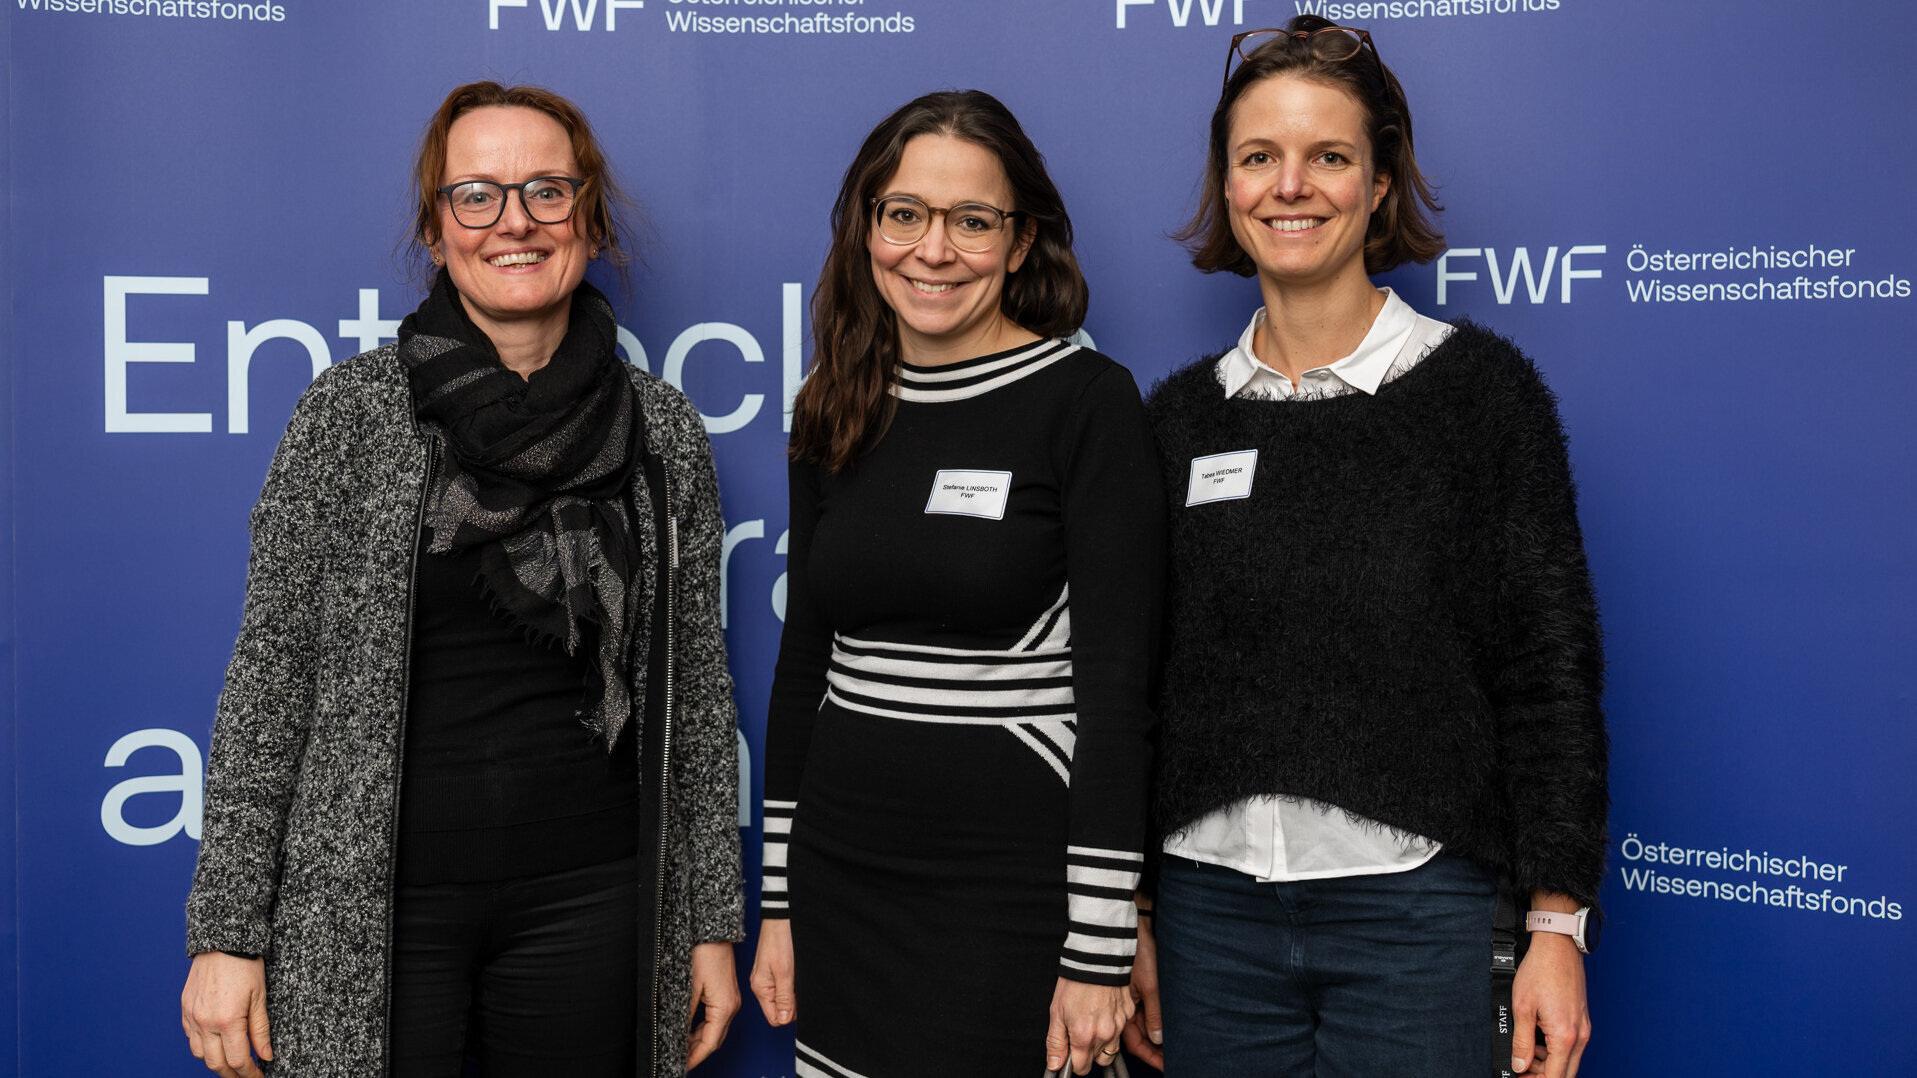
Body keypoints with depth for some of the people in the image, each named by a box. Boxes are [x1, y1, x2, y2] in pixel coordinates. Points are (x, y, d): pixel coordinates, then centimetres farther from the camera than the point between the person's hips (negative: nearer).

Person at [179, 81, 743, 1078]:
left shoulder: (663, 432, 2)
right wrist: (226, 933, -5)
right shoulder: (352, 410, -4)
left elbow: (697, 691, 6)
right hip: (370, 908, -1)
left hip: (588, 907, 2)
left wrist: (713, 922, 6)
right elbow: (270, 676, -3)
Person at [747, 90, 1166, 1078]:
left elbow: (1116, 686, -12)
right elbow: (802, 662, 11)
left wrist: (1099, 952, -14)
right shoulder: (837, 413, 6)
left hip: (1013, 892, -5)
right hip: (841, 876, 5)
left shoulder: (1086, 398, -9)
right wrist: (778, 903, 10)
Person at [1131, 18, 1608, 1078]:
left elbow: (1551, 670, -3)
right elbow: (1133, 680, 9)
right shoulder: (1179, 415, 6)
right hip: (1213, 906, 3)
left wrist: (1558, 924, -6)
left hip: (1414, 907, -3)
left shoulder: (1479, 385, -2)